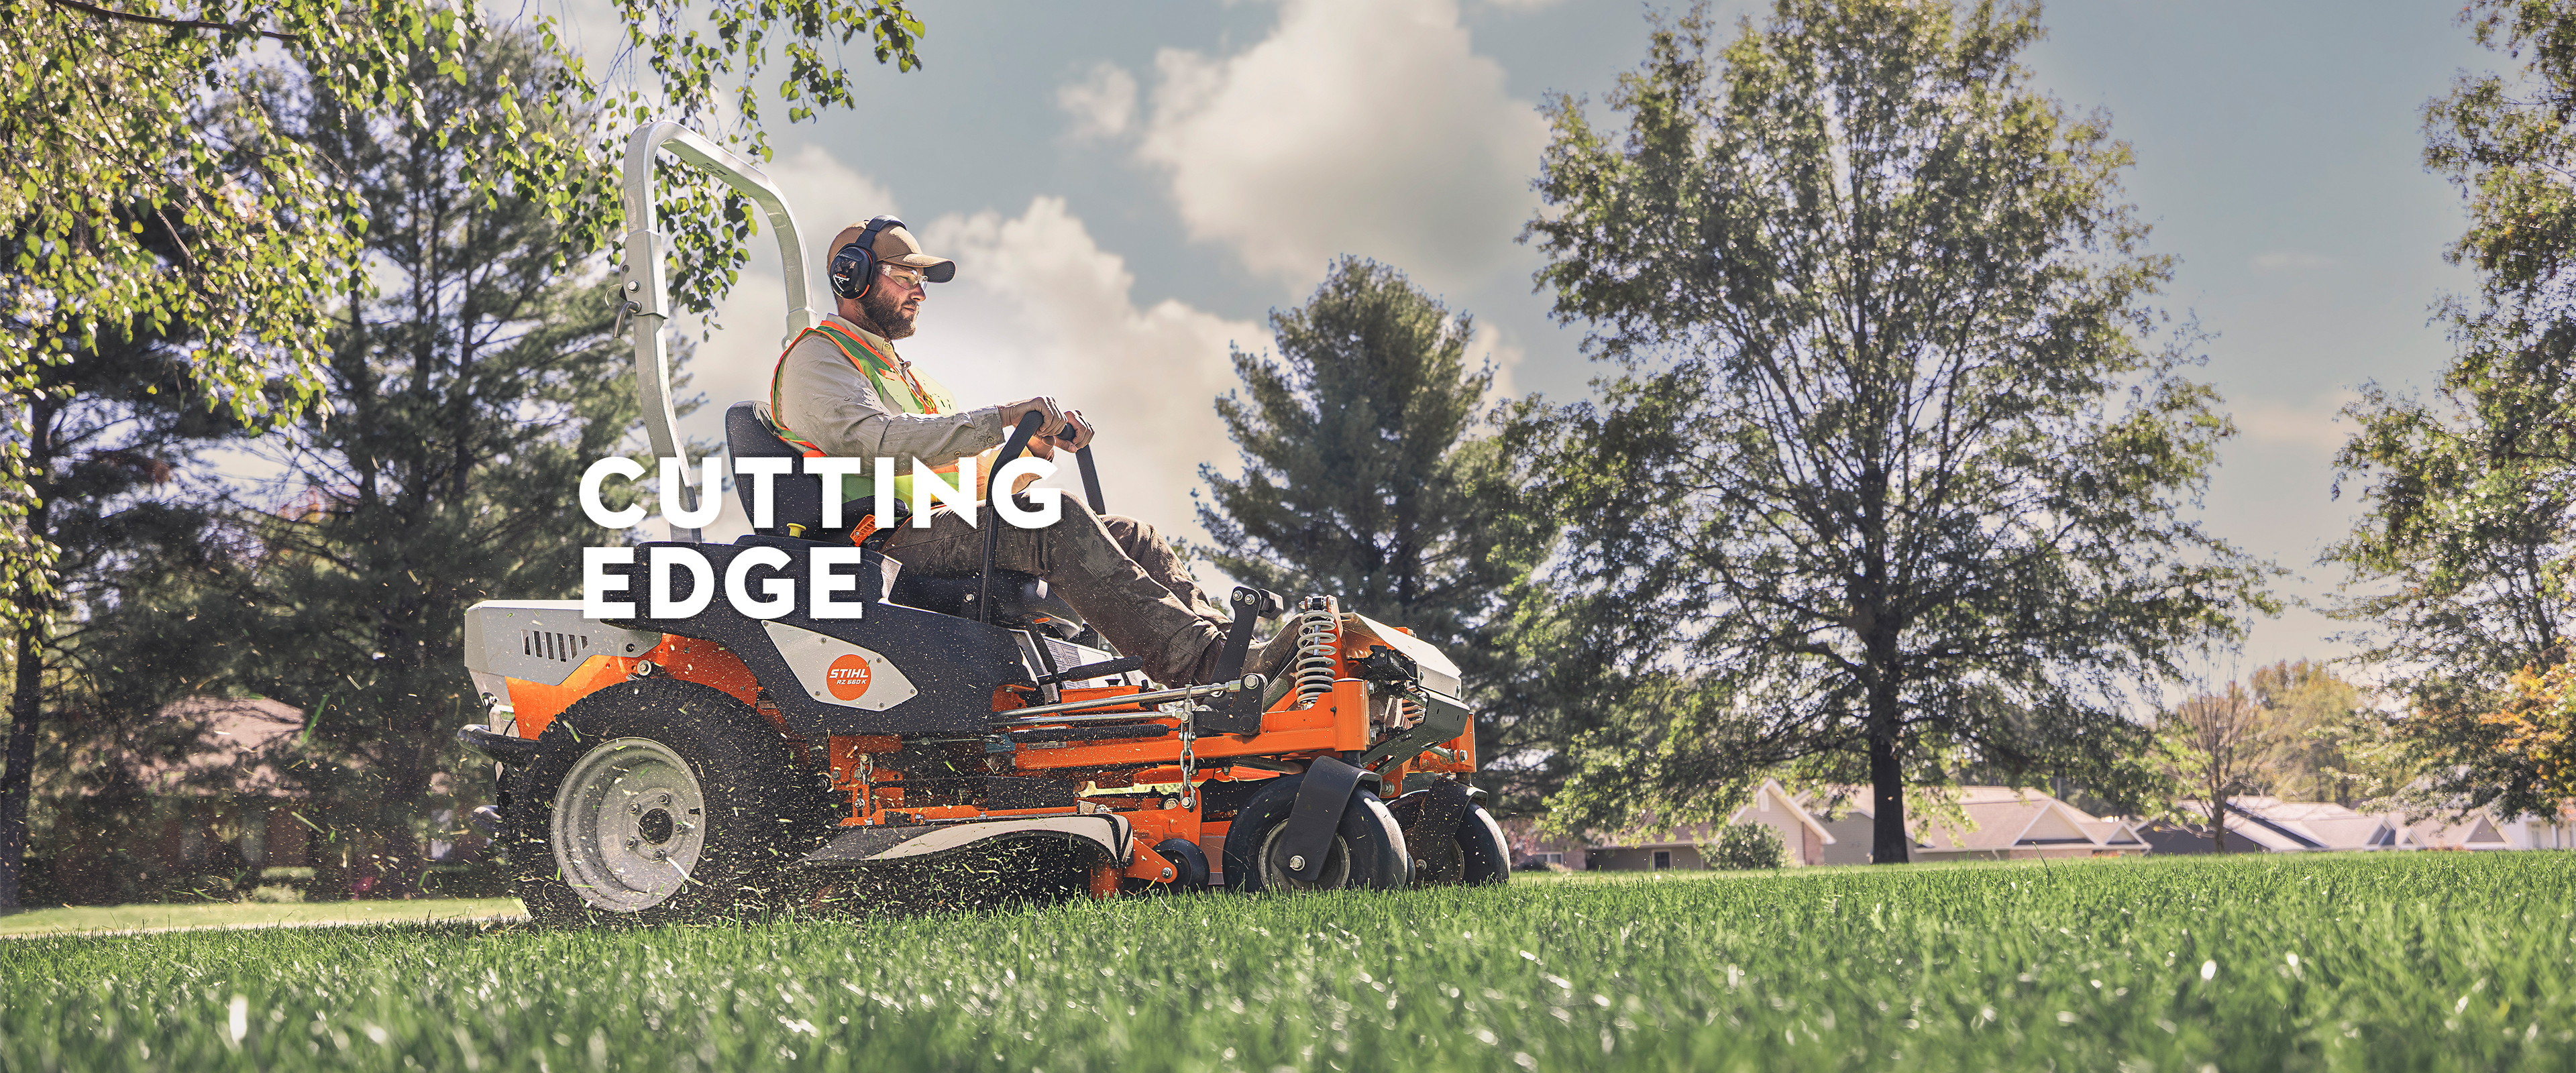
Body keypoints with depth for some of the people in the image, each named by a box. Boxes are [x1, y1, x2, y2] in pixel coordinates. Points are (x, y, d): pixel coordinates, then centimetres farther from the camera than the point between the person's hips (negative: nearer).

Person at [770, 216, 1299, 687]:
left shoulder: (909, 376, 33)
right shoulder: (817, 358, 4)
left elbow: (979, 467, 24)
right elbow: (878, 439, -17)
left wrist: (1035, 444, 1)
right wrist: (1002, 418, -22)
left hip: (952, 529, 9)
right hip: (885, 542, -9)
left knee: (1130, 535, -8)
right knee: (1055, 519, -32)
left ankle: (1227, 643, -27)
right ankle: (1207, 664, -45)